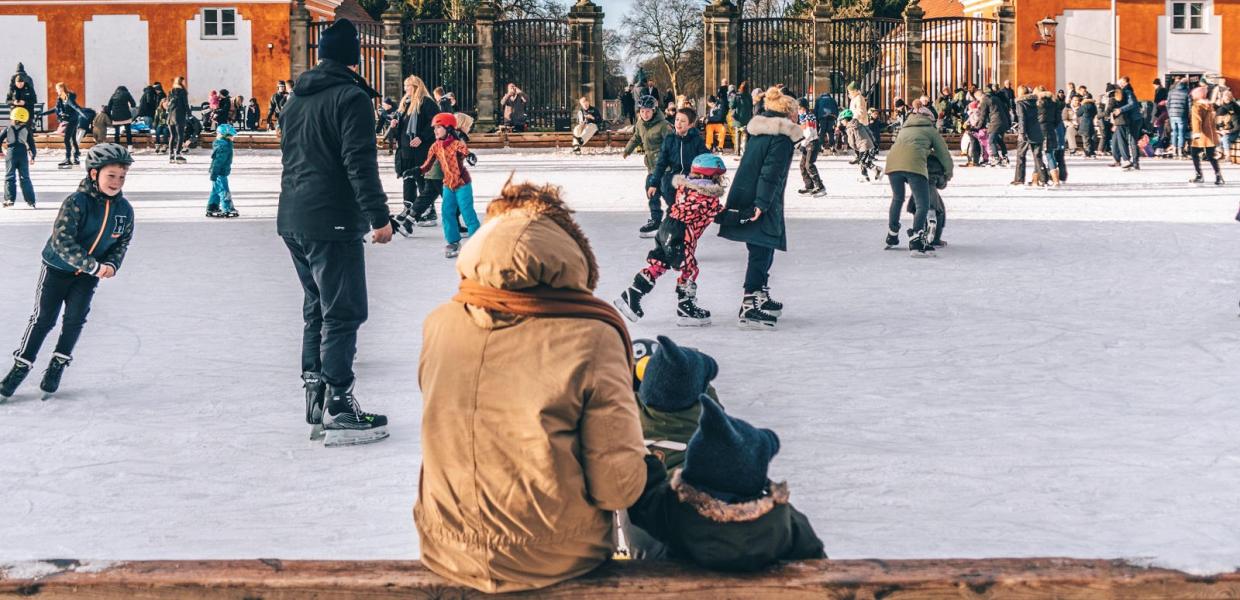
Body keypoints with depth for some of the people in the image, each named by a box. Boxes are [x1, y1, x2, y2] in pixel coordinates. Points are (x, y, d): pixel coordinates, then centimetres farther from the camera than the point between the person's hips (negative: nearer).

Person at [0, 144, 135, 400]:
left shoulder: (125, 209, -9)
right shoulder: (76, 202, -26)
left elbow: (122, 242, 4)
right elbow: (62, 241, -32)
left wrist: (111, 264, -17)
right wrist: (95, 265, -35)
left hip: (89, 274, 4)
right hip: (57, 268, -4)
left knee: (75, 318, -4)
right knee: (44, 318, 0)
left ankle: (58, 365, 15)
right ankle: (21, 366, 14)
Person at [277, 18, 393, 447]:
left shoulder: (296, 98, 16)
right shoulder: (352, 97, -11)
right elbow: (360, 163, -18)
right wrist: (379, 216, -18)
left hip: (293, 220, 9)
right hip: (332, 223, -9)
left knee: (317, 309, 18)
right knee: (343, 314, -6)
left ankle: (316, 396, 22)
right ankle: (339, 411, -9)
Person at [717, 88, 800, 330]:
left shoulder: (758, 132, 16)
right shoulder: (782, 136, -10)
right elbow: (771, 172, -18)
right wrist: (762, 203, -23)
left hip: (745, 199, 9)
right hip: (763, 205, -9)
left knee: (762, 251, 21)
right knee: (760, 254, -7)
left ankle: (762, 299, 34)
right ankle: (748, 309, -10)